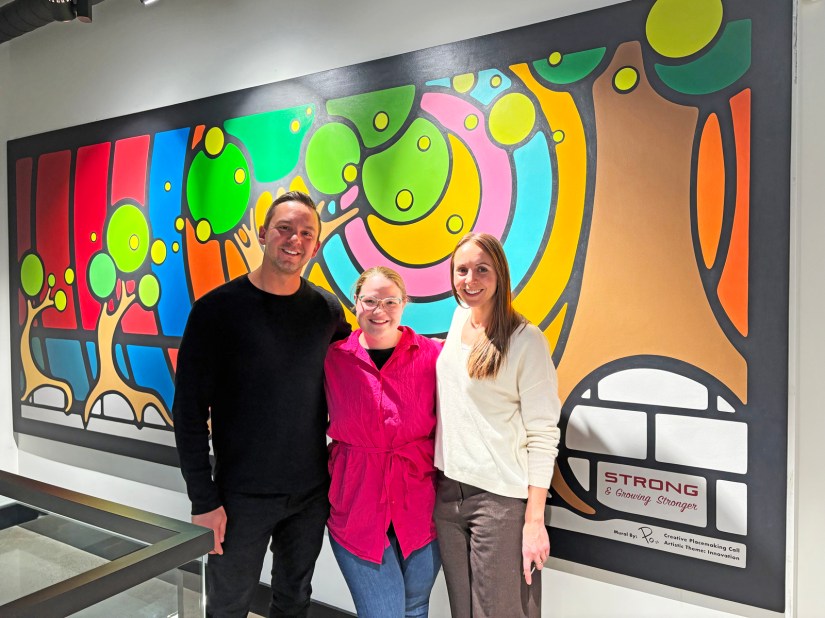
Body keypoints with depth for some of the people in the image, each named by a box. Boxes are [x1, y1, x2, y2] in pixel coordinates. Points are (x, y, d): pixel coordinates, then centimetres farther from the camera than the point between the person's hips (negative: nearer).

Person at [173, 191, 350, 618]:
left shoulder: (328, 310, -1)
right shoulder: (217, 309, -11)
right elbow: (190, 410, -10)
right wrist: (203, 499, -11)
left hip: (312, 493, 3)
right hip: (242, 497, -2)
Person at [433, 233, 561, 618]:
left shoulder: (525, 340, -13)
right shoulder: (459, 318, 6)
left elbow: (542, 436, -12)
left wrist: (534, 520, -14)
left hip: (502, 498, -6)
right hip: (448, 491, 6)